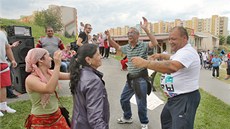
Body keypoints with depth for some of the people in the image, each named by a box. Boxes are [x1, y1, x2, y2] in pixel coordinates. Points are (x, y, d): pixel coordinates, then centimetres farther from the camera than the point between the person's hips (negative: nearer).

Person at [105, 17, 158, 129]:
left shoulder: (143, 46, -11)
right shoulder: (127, 47, 9)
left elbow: (155, 43, -29)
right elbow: (117, 47, 26)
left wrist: (145, 29, -35)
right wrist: (109, 38, 9)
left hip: (141, 78, -7)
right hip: (130, 78, 7)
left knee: (141, 103, 4)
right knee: (123, 99, 17)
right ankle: (127, 118, 40)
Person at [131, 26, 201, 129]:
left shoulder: (187, 52, -23)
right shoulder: (181, 51, 12)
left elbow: (172, 66, -42)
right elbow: (173, 58, 35)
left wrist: (145, 63, -39)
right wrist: (160, 56, 19)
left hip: (185, 98, -11)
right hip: (175, 97, 11)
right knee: (165, 119, 28)